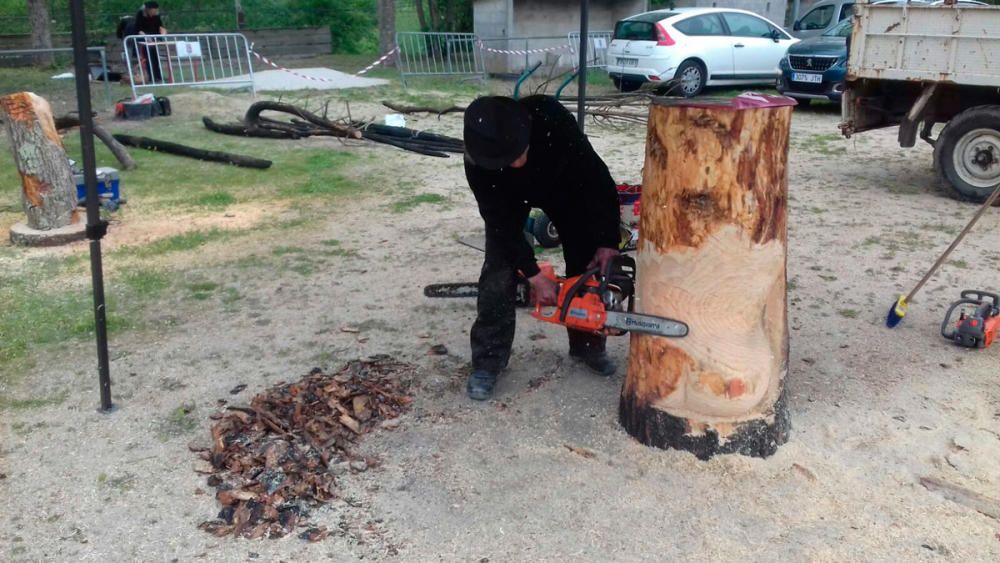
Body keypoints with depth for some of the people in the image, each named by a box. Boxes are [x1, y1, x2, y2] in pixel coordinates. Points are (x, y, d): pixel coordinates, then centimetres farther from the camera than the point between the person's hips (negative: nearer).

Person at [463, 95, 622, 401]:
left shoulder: (552, 119, -43)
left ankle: (587, 344, 18)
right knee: (500, 270, -12)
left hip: (563, 184, 1)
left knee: (587, 261, -1)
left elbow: (596, 176, -33)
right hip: (507, 195, -1)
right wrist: (533, 275, -30)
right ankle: (487, 361, -1)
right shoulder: (477, 162, -38)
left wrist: (607, 241, -33)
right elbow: (500, 221, -28)